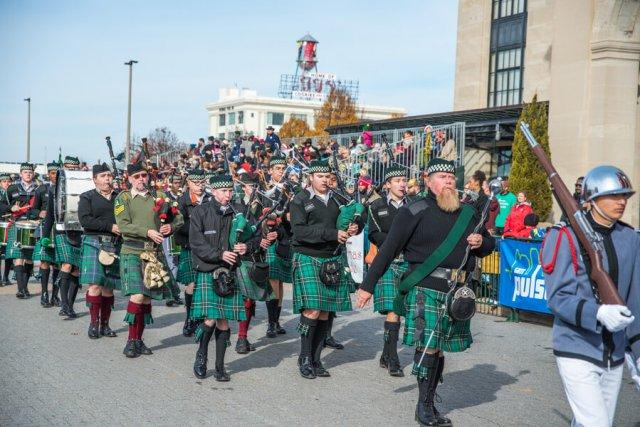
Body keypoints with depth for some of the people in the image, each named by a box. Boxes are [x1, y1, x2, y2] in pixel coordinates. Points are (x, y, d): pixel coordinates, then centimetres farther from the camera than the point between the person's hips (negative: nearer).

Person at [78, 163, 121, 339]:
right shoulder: (87, 197, 5)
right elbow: (85, 220, -8)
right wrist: (110, 226, -14)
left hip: (115, 245, 3)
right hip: (94, 243, -3)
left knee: (109, 286, 6)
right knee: (95, 284, -11)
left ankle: (105, 324, 14)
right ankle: (94, 323, 0)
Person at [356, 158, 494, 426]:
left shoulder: (469, 213, 15)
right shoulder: (415, 211, -4)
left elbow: (489, 244, 28)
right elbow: (388, 250, -6)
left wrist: (482, 242, 3)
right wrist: (368, 285, -7)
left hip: (457, 291, 6)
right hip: (425, 287, -5)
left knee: (439, 348, 10)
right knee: (428, 344, -11)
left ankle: (429, 404, 22)